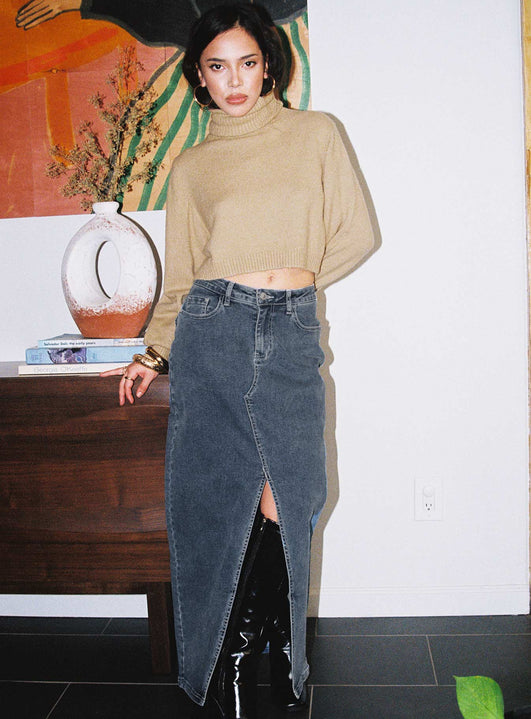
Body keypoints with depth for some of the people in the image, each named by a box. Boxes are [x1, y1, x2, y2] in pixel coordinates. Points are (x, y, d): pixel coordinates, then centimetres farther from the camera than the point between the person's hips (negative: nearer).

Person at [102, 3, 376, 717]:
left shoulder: (315, 133, 10)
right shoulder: (191, 165, 12)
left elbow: (356, 233, 9)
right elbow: (181, 276, 12)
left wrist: (290, 280, 12)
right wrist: (154, 353, 3)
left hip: (290, 336, 0)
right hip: (210, 335, 1)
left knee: (280, 504, -3)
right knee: (221, 500, 1)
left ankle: (278, 651, 23)